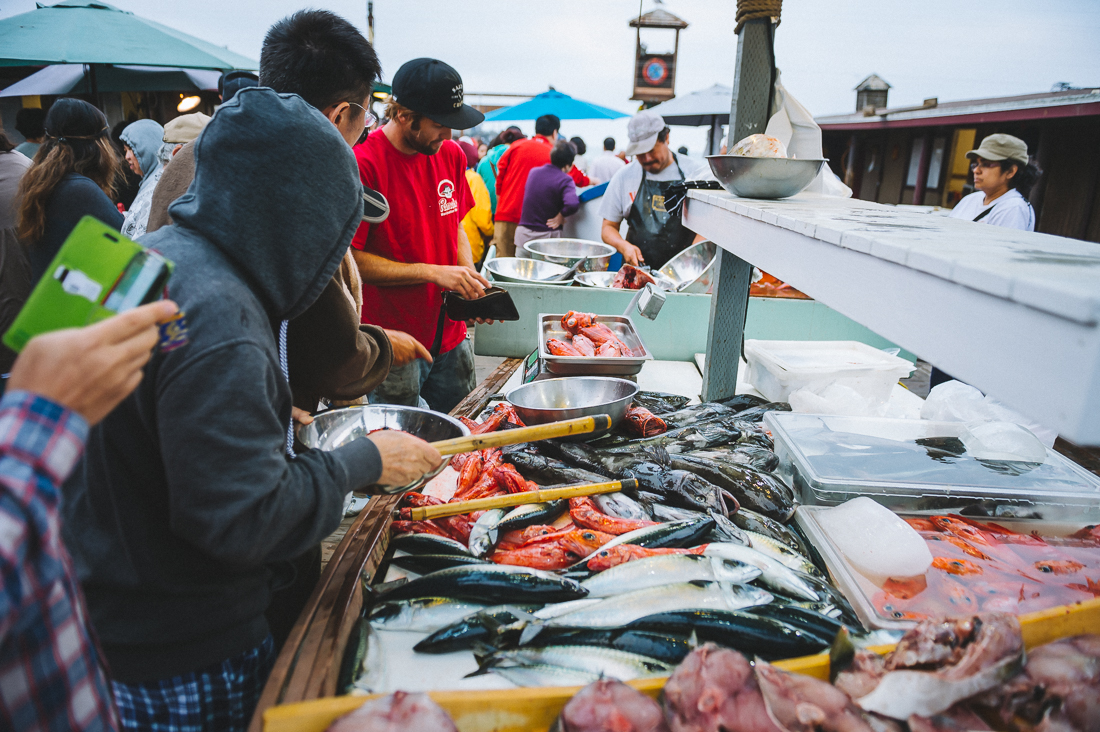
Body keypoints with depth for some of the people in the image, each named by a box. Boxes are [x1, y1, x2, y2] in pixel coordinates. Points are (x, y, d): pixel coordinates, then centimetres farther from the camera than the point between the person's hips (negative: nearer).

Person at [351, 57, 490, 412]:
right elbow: (350, 259, -17)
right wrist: (433, 272, -20)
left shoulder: (451, 154, 6)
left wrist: (470, 279, 0)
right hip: (394, 343, -6)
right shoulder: (363, 163, -16)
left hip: (450, 336, 7)